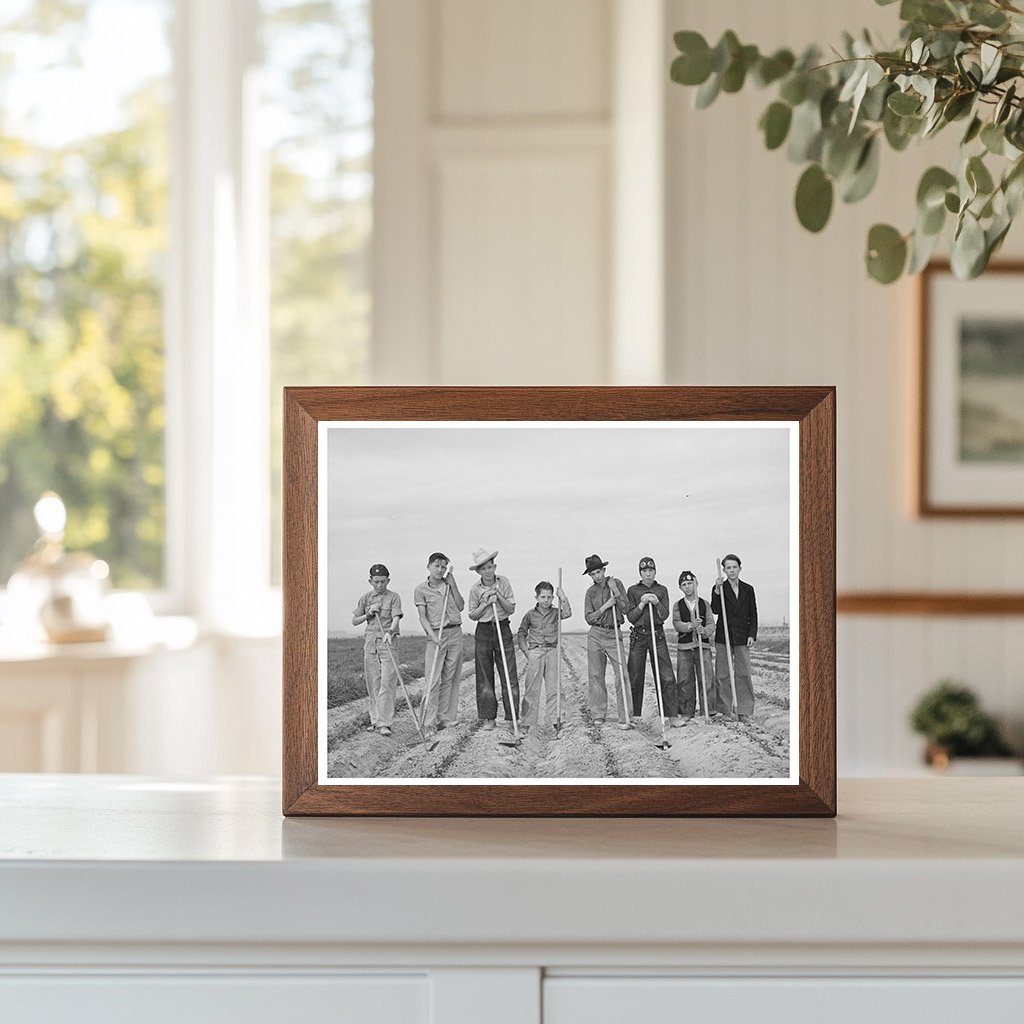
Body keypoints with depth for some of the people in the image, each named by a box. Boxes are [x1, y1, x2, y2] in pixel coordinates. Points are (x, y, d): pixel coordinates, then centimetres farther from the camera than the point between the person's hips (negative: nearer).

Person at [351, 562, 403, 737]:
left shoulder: (393, 597, 1)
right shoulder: (365, 598, 11)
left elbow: (396, 618, -12)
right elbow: (354, 621, 13)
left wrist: (390, 631, -31)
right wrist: (369, 614, -4)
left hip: (388, 641, -4)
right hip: (370, 642, 4)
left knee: (387, 683, -11)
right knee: (373, 683, 7)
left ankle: (385, 723, -14)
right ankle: (375, 720, 16)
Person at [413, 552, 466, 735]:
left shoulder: (449, 585, 13)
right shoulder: (421, 590, 0)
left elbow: (461, 606, 5)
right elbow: (422, 617, -5)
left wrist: (453, 584, -1)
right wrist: (432, 635, -19)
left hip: (455, 633, 4)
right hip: (436, 635, -4)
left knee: (450, 678, 5)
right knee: (432, 679, -10)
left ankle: (446, 718, 11)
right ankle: (429, 721, -11)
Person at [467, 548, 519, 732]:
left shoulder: (503, 582, -2)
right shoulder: (475, 589, -2)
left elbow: (511, 609, -1)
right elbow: (472, 615, 2)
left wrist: (499, 596, -15)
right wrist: (486, 603, -12)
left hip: (503, 629, 0)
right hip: (483, 631, 0)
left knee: (509, 674, -4)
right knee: (484, 676, 2)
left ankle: (513, 716, 0)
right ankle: (488, 717, 8)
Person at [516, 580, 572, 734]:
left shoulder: (555, 612, 7)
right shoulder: (530, 614, 6)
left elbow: (567, 613, -15)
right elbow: (521, 634, 13)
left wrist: (563, 598, -19)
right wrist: (526, 651, 3)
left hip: (553, 652, 1)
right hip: (535, 652, -1)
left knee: (553, 688, 2)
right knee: (532, 688, -1)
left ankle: (554, 719, 7)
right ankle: (528, 722, 2)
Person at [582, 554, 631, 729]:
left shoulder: (615, 583, 4)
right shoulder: (591, 592, 9)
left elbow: (626, 609, -3)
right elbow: (589, 618, 2)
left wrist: (615, 592, -13)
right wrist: (605, 607, -9)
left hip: (613, 634, -3)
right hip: (595, 635, 3)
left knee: (621, 675, -12)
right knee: (596, 675, 4)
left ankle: (625, 717, -11)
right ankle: (599, 714, 13)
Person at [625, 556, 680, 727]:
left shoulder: (662, 590, 9)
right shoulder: (633, 591, 5)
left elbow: (665, 615, 1)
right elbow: (630, 617, -1)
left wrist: (657, 603, -15)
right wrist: (642, 604, -14)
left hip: (657, 635, 1)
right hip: (638, 636, 0)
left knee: (667, 677, -7)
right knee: (635, 677, 2)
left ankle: (671, 715, -5)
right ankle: (633, 716, 12)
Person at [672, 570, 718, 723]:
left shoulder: (704, 604, 9)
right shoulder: (678, 605, 9)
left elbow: (711, 624, 3)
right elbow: (676, 623, -5)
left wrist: (704, 631, -20)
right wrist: (690, 626, -23)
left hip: (703, 645, 0)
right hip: (684, 646, 1)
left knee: (707, 678, -7)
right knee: (685, 681, 1)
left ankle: (711, 709, -3)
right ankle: (686, 712, 9)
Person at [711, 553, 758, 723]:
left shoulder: (748, 589, 10)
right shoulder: (719, 588, 3)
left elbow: (753, 615, 10)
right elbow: (715, 610, -11)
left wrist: (751, 635, -1)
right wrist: (717, 590, -20)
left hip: (742, 637, 1)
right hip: (723, 637, -1)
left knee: (744, 674, -4)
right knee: (723, 675, -1)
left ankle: (744, 712, -2)